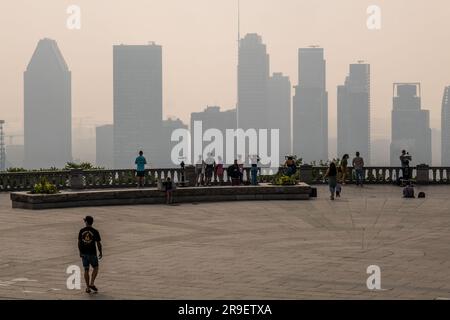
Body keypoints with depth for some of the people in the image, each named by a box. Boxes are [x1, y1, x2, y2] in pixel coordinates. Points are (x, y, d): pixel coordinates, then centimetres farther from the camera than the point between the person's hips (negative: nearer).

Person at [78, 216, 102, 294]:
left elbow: (79, 243, 2)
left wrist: (80, 252, 14)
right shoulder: (95, 232, -9)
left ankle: (88, 288, 9)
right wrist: (101, 252, 6)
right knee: (95, 268, 16)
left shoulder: (81, 231, -2)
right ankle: (92, 283, 3)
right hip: (92, 253, -2)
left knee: (86, 270, 9)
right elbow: (98, 243, -7)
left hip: (84, 253, 3)